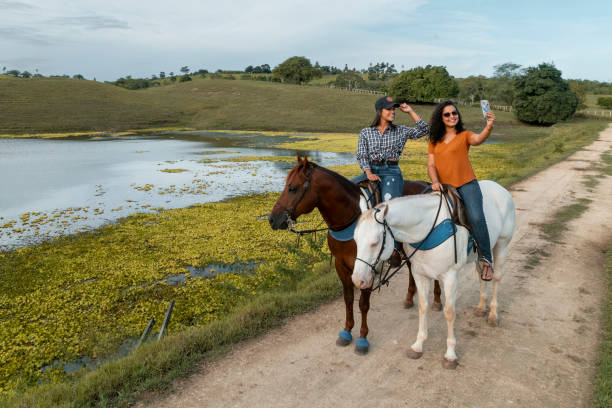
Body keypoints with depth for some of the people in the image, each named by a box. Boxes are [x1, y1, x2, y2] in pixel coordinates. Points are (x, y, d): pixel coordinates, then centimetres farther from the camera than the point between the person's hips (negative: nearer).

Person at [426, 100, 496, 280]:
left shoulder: (464, 136, 5)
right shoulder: (434, 140, 15)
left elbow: (478, 139, -18)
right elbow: (431, 165, 9)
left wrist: (489, 127, -39)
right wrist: (435, 181, -10)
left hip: (467, 185, -4)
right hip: (444, 187, 4)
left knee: (476, 217, -24)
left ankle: (486, 259, -9)